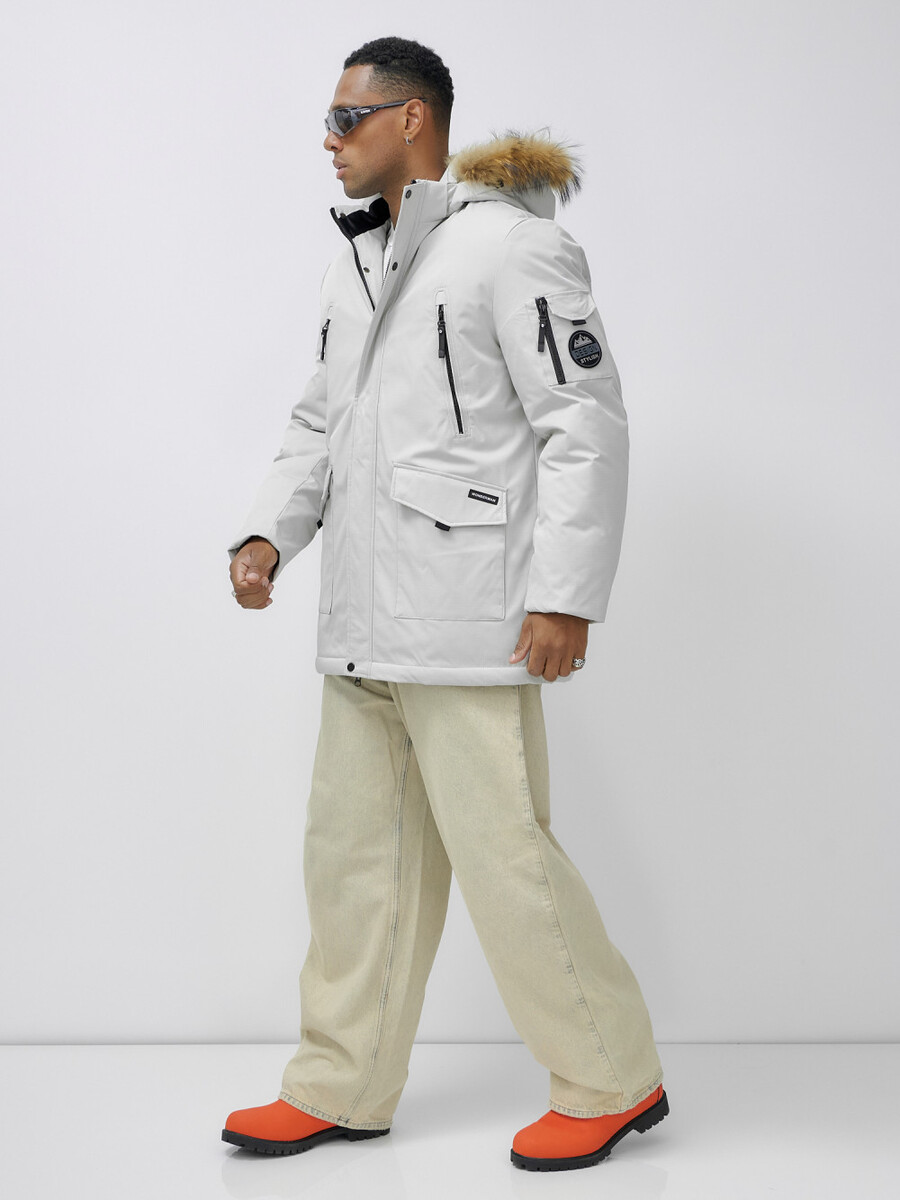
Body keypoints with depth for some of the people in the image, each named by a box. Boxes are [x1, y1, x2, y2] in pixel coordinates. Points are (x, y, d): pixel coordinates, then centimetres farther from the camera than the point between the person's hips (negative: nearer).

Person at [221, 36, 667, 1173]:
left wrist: (566, 595, -17)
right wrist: (269, 532, 5)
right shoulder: (353, 266, 18)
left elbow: (587, 424, -12)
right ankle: (342, 1088, 26)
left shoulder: (510, 243, -7)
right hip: (361, 628, 8)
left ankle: (612, 1082, 14)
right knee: (354, 855, 13)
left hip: (467, 628, -8)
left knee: (505, 854, -3)